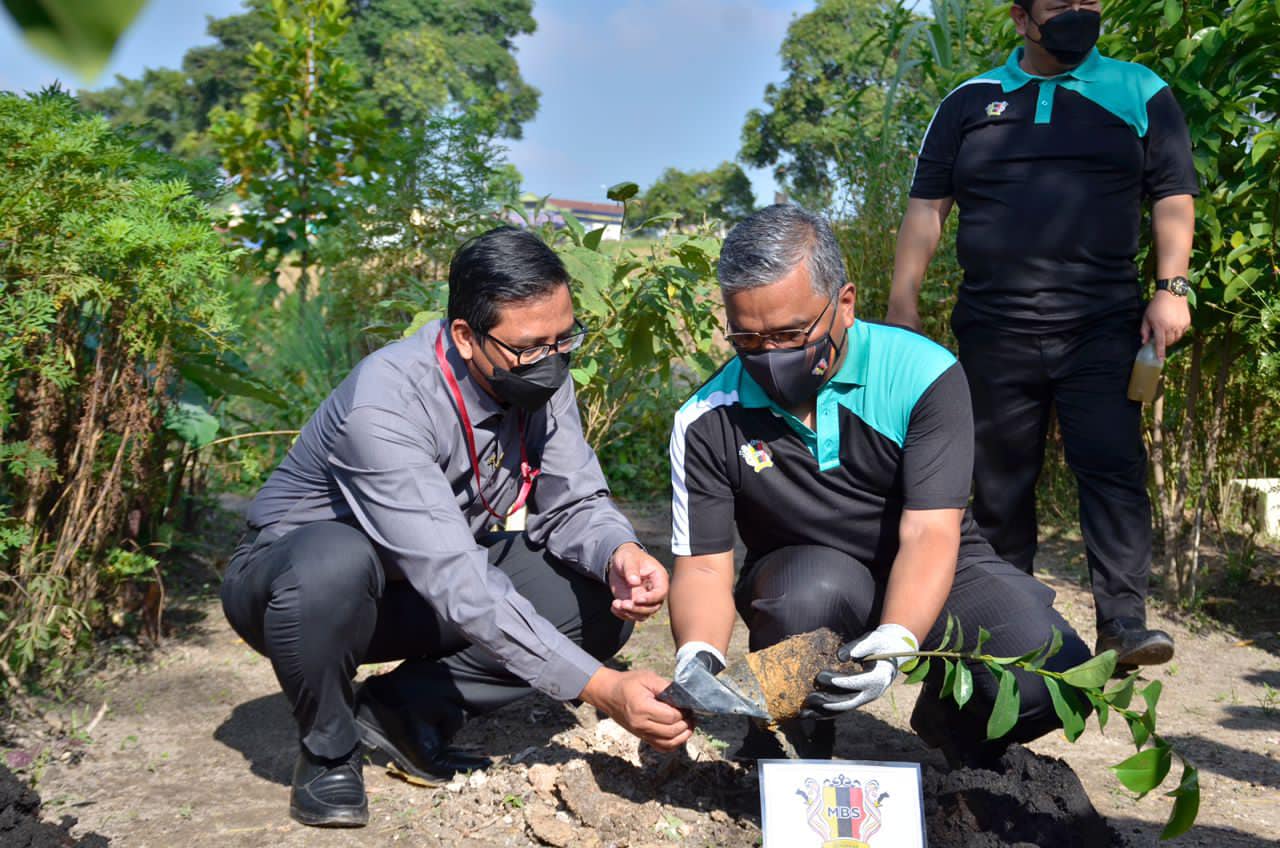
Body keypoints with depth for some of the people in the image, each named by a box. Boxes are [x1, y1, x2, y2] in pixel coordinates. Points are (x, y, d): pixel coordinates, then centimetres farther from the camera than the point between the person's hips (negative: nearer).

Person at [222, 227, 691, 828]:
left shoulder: (541, 376, -14)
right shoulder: (386, 403, -34)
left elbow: (573, 504, -9)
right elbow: (457, 585, -39)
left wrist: (619, 552, -33)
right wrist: (601, 689, -42)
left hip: (418, 595, 6)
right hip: (291, 578, -5)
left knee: (606, 601, -12)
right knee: (335, 563, -41)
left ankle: (403, 710, -1)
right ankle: (329, 749, -10)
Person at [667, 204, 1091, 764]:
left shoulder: (923, 375, -17)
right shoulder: (707, 422, -12)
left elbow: (930, 533, -23)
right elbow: (703, 566, -12)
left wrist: (896, 640, -42)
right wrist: (698, 655, -34)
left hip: (930, 575, 1)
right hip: (798, 580, 0)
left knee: (1053, 677, -25)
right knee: (815, 584, -37)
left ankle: (948, 720, 12)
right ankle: (794, 733, -4)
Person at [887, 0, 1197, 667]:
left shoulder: (1139, 92, 11)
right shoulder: (970, 102, 13)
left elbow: (1173, 198, 7)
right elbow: (926, 207, 11)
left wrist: (1171, 287, -6)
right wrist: (902, 304, 4)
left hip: (1103, 328, -1)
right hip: (994, 329, 1)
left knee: (1113, 467, -11)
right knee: (1000, 483, 7)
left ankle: (1122, 624, -9)